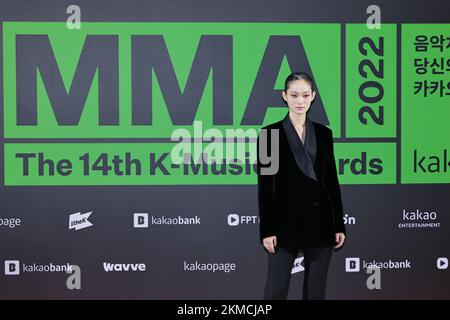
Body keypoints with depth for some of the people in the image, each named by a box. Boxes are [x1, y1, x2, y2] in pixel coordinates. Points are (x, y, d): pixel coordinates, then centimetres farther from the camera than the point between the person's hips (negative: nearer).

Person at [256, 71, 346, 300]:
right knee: (276, 291, -3)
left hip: (320, 220, 4)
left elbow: (332, 181, 9)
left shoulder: (324, 133, 8)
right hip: (286, 221, -3)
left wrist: (339, 225, 6)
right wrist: (267, 230, -9)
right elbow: (265, 186, -5)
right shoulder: (270, 133, -2)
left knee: (316, 292, 8)